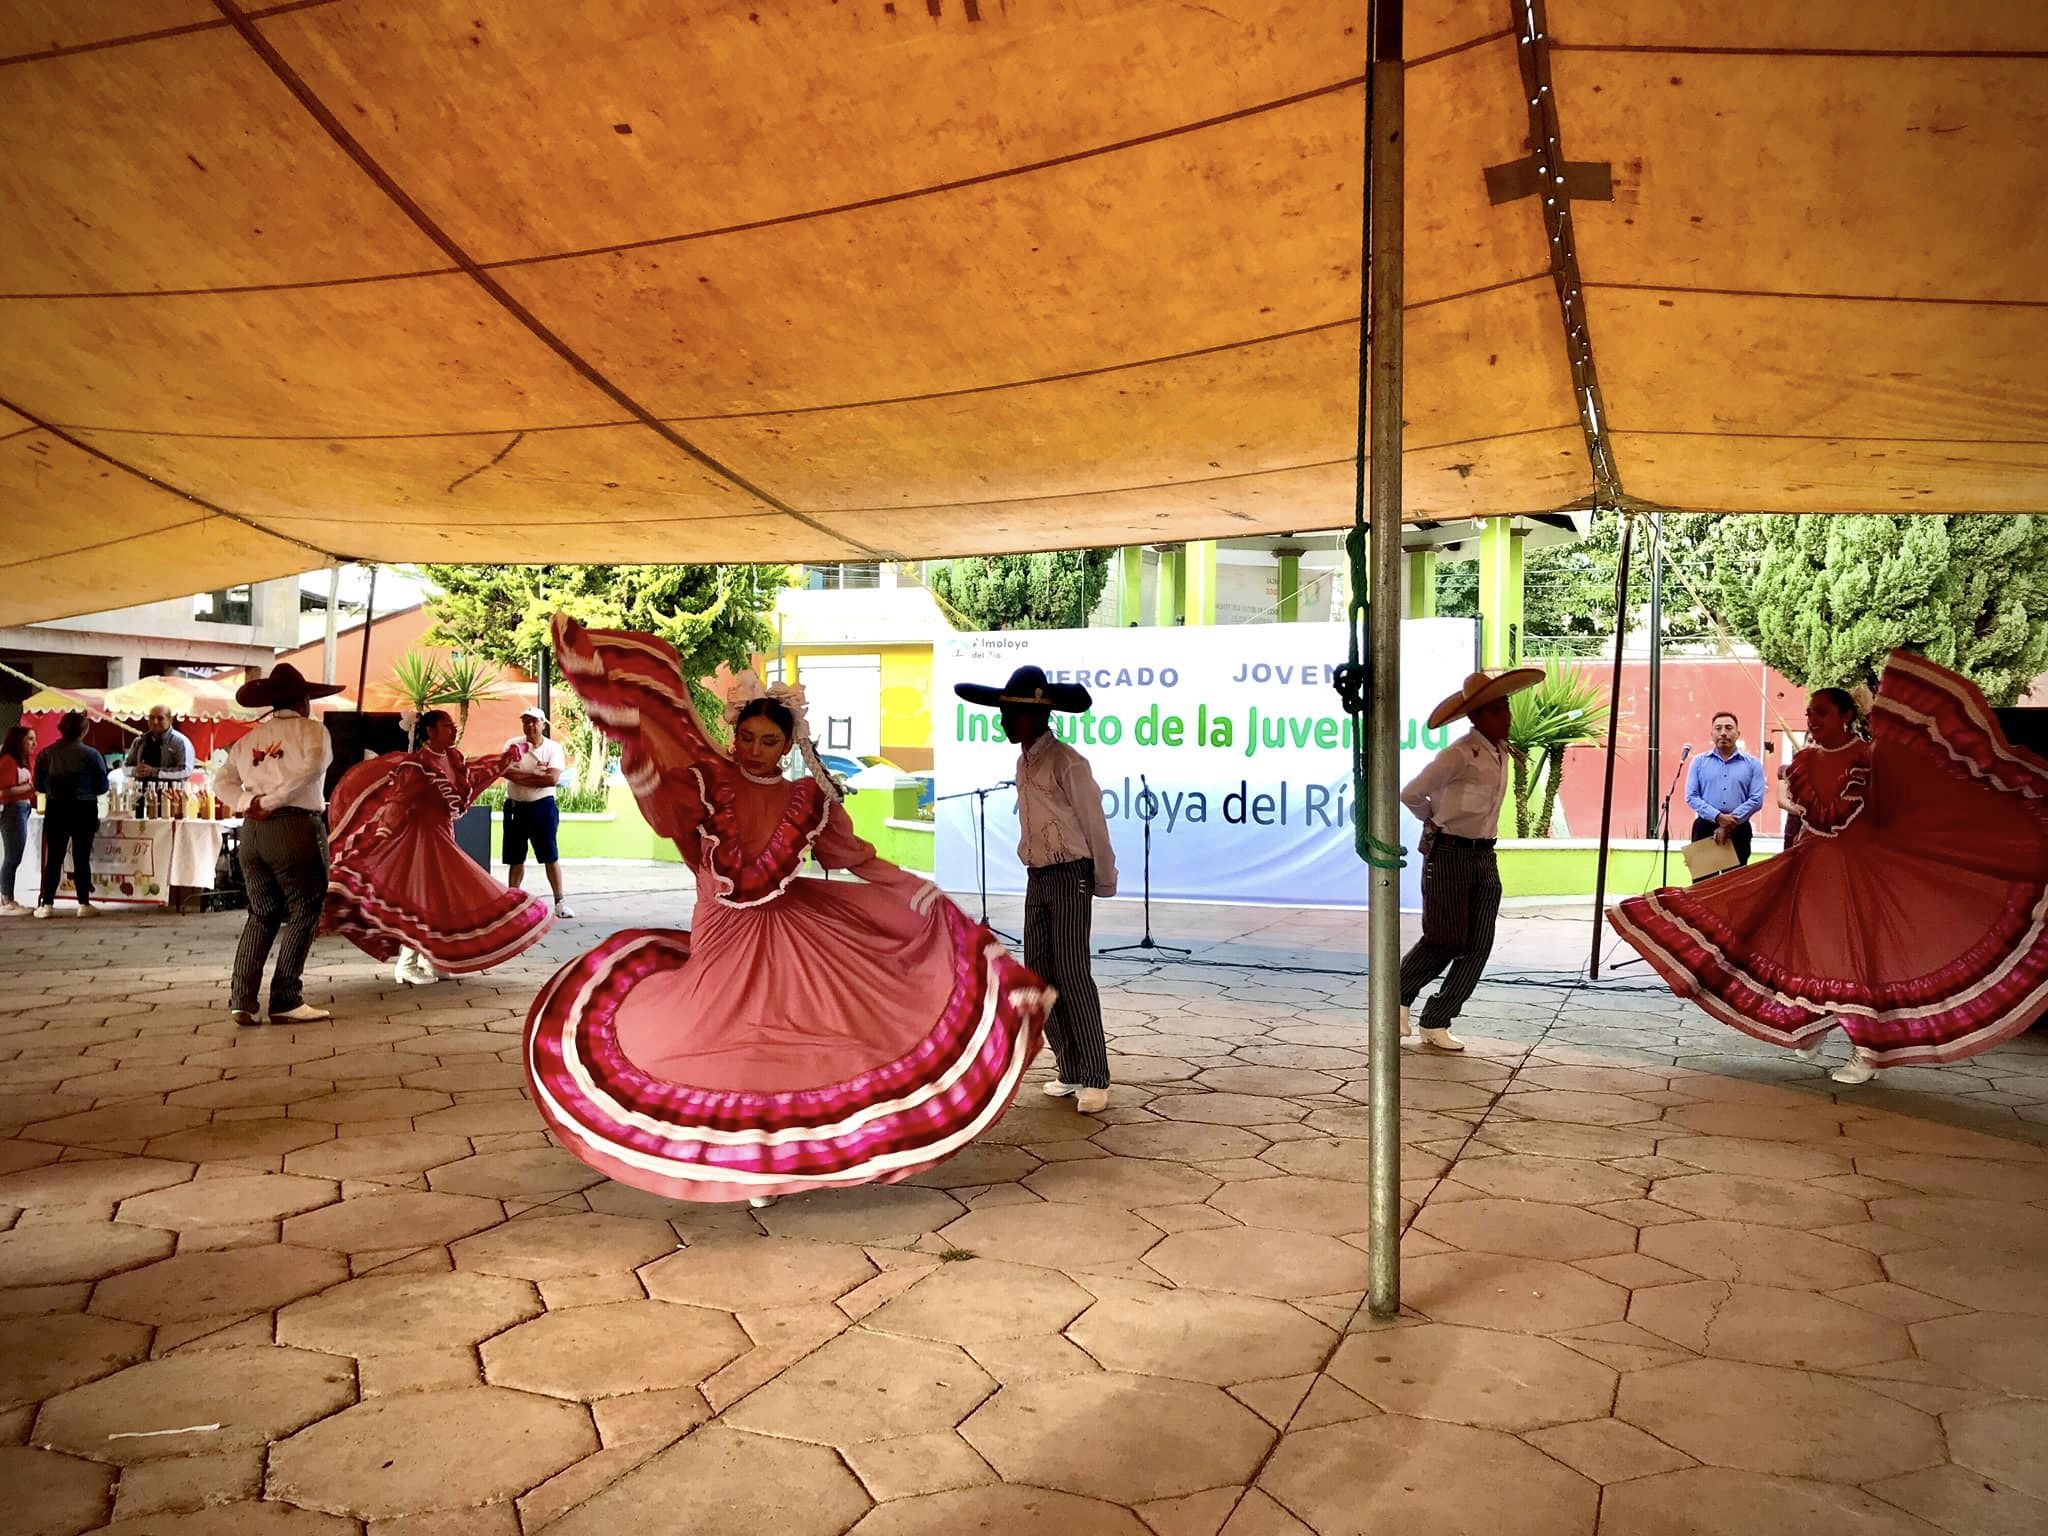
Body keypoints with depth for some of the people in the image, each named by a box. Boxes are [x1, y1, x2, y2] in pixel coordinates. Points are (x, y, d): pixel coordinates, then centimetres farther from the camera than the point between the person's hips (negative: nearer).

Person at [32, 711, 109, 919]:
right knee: (81, 857, 5)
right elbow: (102, 786, -6)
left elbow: (38, 784, 2)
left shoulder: (45, 754, -4)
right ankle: (84, 904, 6)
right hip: (84, 810, -2)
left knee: (53, 857, 8)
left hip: (55, 810, 2)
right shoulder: (90, 755, -11)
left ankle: (47, 904, 8)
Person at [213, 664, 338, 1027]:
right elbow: (314, 763, -15)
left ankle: (242, 1000, 5)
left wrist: (248, 801, -4)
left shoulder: (248, 740, 20)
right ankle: (286, 1002, 2)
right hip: (295, 828, -6)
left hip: (252, 831, 6)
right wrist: (274, 800, -12)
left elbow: (222, 781, 9)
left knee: (261, 915, 14)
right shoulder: (311, 729, 4)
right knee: (303, 915, 3)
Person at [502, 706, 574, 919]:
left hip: (542, 806, -2)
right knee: (515, 858, 10)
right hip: (515, 806, 2)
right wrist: (536, 773, -16)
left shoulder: (553, 748, -3)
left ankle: (560, 902, 1)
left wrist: (521, 776, -13)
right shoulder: (513, 745, 0)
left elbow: (553, 778, -17)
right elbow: (506, 771, -15)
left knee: (550, 856, -3)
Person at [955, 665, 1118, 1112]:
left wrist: (1104, 881, -3)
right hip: (1037, 878, 8)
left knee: (1072, 975, -11)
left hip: (1070, 877, -8)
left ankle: (1095, 1079, -5)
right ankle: (1069, 1071, 15)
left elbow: (1093, 822, -9)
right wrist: (1037, 866, 17)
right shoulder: (1023, 762, 13)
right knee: (1039, 976, 7)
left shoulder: (1066, 762, -13)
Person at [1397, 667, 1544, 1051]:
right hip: (1448, 856, -7)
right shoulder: (1460, 754, -16)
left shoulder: (1502, 753, 9)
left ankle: (1436, 1024, 11)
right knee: (1443, 942, -3)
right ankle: (1398, 995, 22)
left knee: (1477, 948, 3)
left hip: (1485, 858, 7)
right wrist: (1436, 821, 3)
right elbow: (1411, 794, -13)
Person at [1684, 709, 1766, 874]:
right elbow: (1691, 796, -2)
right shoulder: (1699, 761, 7)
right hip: (1705, 828, 0)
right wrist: (1718, 817, -16)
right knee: (1702, 881, 2)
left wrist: (1730, 822, -14)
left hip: (1738, 831, 0)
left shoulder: (1752, 764, 5)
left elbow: (1756, 800, -5)